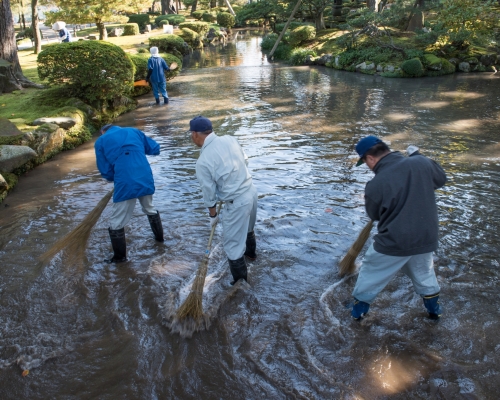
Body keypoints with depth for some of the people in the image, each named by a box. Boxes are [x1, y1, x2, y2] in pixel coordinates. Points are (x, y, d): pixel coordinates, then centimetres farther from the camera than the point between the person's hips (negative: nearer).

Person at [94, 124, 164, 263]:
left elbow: (106, 172, 6)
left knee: (116, 222, 13)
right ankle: (159, 237, 49)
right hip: (146, 180, 4)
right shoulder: (134, 131, 17)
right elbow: (155, 149, 19)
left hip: (125, 184, -4)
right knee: (150, 209, 32)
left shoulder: (101, 141, 9)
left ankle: (119, 257, 23)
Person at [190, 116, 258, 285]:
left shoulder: (203, 161, -21)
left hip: (236, 202, -8)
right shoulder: (230, 139, -4)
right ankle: (250, 253, 60)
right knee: (248, 227, 34)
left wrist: (213, 215, 6)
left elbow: (209, 192, -10)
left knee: (233, 246, 8)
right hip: (251, 190, 8)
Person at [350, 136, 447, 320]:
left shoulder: (375, 185, -20)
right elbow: (441, 179, 10)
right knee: (424, 272, 31)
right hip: (426, 237, 4)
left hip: (393, 242, -4)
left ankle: (358, 310, 34)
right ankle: (434, 309, 47)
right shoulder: (421, 163, -11)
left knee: (371, 273, 19)